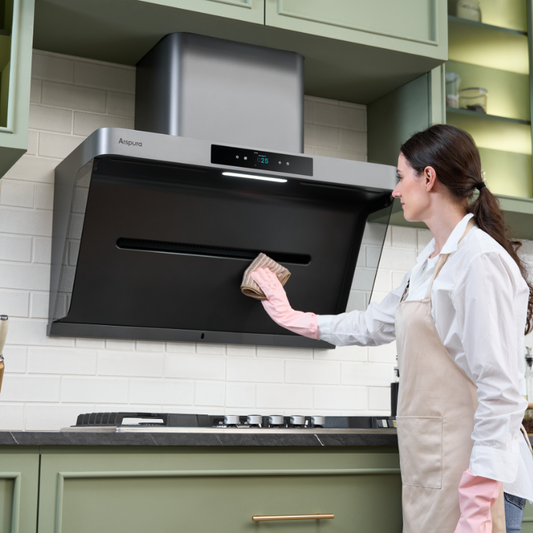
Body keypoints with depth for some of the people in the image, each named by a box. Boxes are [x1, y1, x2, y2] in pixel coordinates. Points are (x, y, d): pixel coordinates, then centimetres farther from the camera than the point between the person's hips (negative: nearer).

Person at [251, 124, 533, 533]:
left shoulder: (481, 261, -15)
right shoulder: (432, 261, 15)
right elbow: (373, 324, 29)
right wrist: (290, 316, 37)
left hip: (471, 473, -9)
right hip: (432, 468, 9)